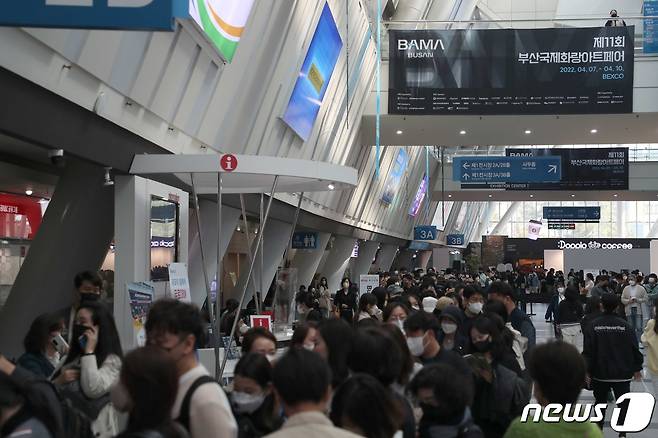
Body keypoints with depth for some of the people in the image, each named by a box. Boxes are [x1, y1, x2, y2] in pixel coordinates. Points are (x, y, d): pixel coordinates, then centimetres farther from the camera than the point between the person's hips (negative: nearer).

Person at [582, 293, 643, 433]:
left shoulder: (594, 326, -8)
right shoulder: (625, 326, -8)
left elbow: (588, 351, -7)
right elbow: (634, 349, -3)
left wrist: (587, 370, 1)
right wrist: (637, 368, 10)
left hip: (600, 374, 1)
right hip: (622, 374, -1)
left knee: (600, 402, 16)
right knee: (624, 404, 7)